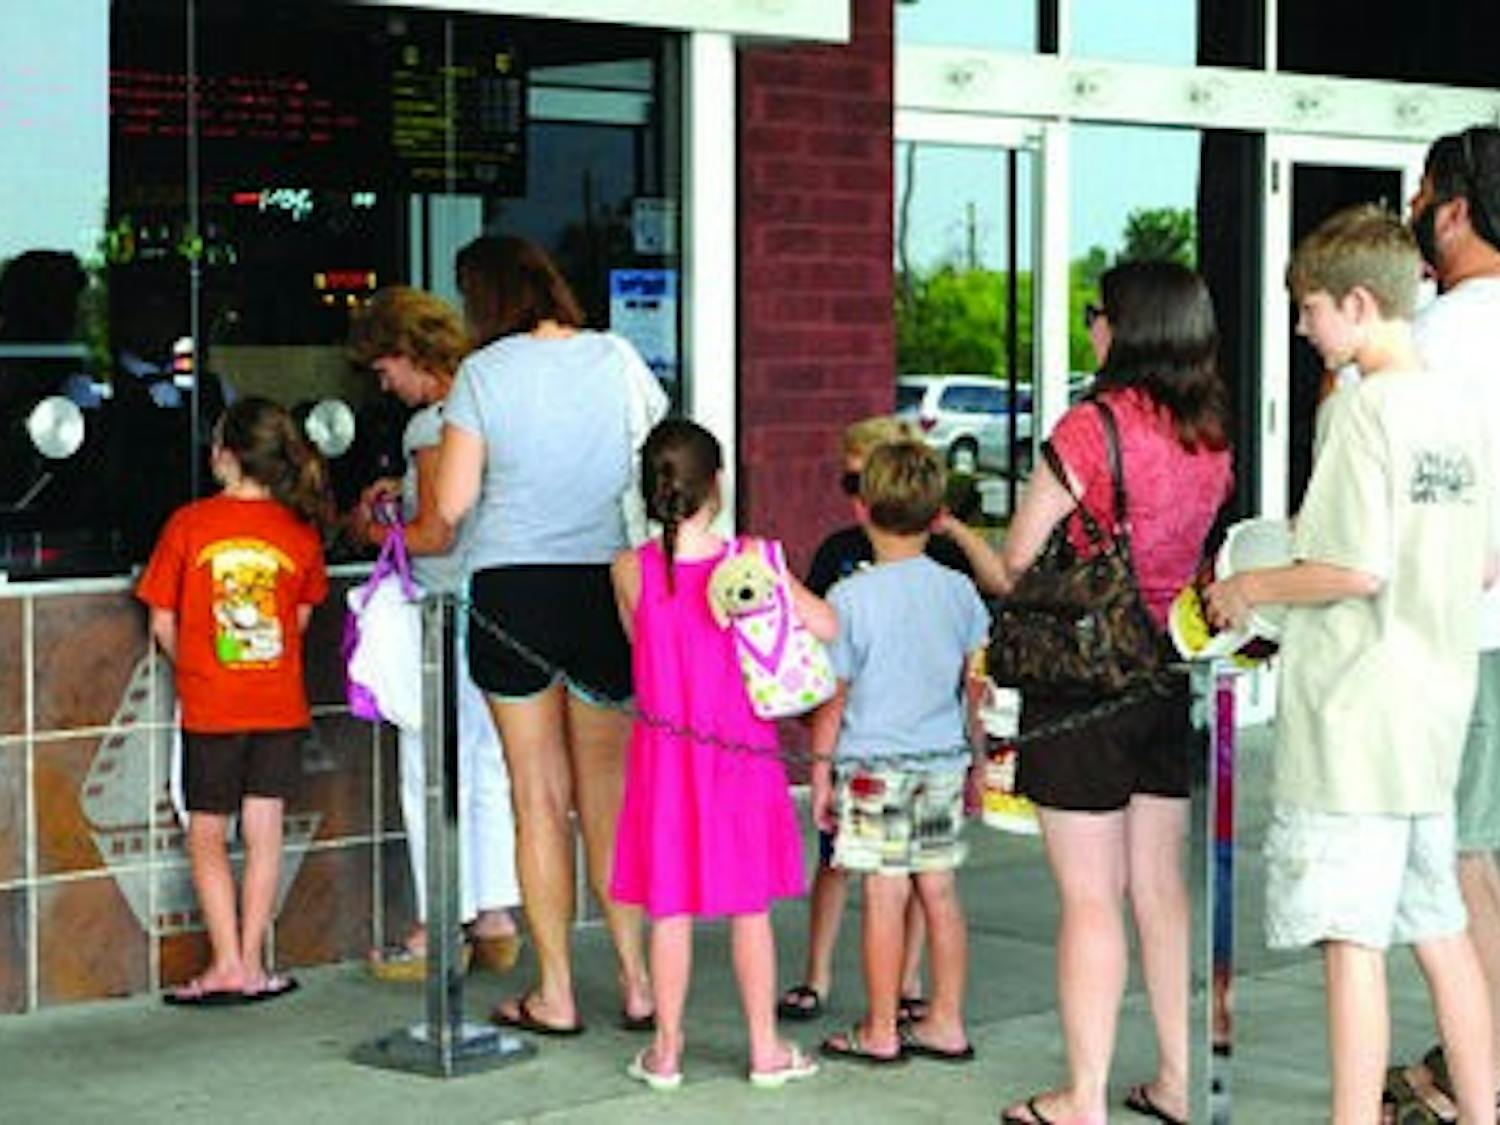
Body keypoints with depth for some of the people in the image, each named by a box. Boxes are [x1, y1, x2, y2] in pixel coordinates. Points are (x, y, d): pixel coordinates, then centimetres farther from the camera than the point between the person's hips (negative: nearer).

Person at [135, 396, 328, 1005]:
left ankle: (228, 965, 2)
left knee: (207, 835, 8)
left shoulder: (188, 524, -8)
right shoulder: (300, 532, 0)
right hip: (281, 703, 2)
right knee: (264, 833, 7)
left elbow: (162, 623, -3)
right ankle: (251, 963, 10)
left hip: (210, 706, -2)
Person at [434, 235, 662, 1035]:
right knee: (609, 796, 11)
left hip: (513, 588, -2)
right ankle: (637, 981, 12)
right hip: (606, 586, 2)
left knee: (540, 802, 5)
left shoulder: (484, 372, -6)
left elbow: (451, 504, -8)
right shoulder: (617, 358, 2)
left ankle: (555, 996, 10)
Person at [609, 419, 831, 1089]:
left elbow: (639, 646, 7)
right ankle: (766, 1048, 18)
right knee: (750, 908, 10)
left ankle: (666, 1052, 15)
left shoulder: (630, 570, -7)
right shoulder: (750, 559, -10)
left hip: (666, 754, 1)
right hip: (742, 751, 0)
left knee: (670, 908, 8)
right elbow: (825, 627, -8)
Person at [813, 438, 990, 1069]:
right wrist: (975, 760, 19)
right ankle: (946, 1023, 19)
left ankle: (880, 1033, 9)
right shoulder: (958, 591, 2)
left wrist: (820, 771, 3)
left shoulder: (850, 599, -10)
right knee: (939, 891, 11)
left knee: (884, 895, 0)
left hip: (874, 764, -5)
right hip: (943, 759, 5)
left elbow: (833, 698, -6)